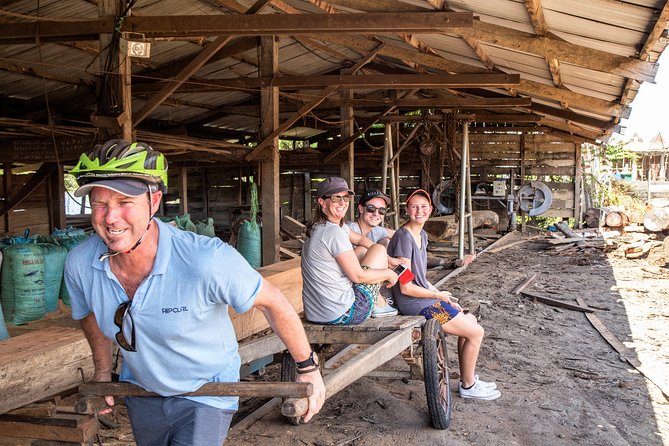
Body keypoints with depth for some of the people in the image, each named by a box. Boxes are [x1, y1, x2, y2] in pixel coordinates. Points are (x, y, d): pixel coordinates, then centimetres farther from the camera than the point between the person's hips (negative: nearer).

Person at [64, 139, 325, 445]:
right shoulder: (79, 264, -19)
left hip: (205, 394, -4)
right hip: (140, 392, 5)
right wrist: (103, 371, 16)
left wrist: (308, 368, -11)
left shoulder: (205, 259, -35)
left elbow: (272, 302, -21)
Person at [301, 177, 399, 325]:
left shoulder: (318, 227, 11)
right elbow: (358, 276, -16)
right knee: (379, 249, 3)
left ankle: (379, 300, 26)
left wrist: (387, 259, 16)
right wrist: (389, 273, 0)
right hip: (341, 316, -9)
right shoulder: (334, 232, -19)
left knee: (363, 250, 21)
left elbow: (360, 239, 25)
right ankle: (378, 305, 18)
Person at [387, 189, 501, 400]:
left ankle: (467, 378, 29)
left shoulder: (422, 235, 9)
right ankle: (468, 386, 16)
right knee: (476, 332, -2)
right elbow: (406, 287, -22)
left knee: (471, 320, 18)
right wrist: (439, 295, -9)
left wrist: (446, 298, 6)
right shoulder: (404, 237, -21)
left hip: (425, 296, 9)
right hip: (413, 304, -9)